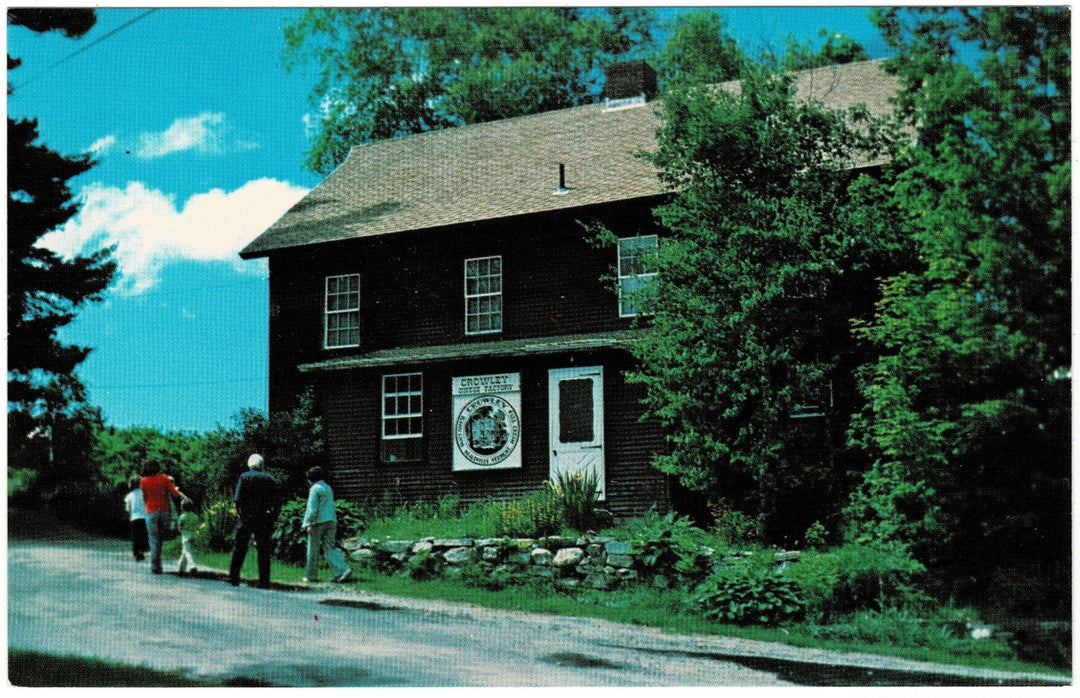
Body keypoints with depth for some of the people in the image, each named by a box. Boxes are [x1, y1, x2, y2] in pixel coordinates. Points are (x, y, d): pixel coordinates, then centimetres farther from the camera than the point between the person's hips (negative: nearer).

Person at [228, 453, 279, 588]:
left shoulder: (245, 477, 0)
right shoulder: (271, 479, 8)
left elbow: (237, 499, -9)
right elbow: (276, 502, 4)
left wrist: (241, 513, 1)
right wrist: (274, 520, 7)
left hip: (247, 518, -2)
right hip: (265, 519, 2)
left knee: (239, 549, 7)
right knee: (264, 551, 5)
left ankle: (233, 578, 6)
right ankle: (264, 581, 3)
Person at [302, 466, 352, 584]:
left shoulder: (315, 489, -8)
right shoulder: (328, 488, 15)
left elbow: (312, 508, -14)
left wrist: (308, 523, -14)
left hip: (318, 522, -7)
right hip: (331, 521, 7)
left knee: (313, 549, 5)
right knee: (330, 548, 5)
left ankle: (312, 576, 12)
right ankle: (343, 569, -11)